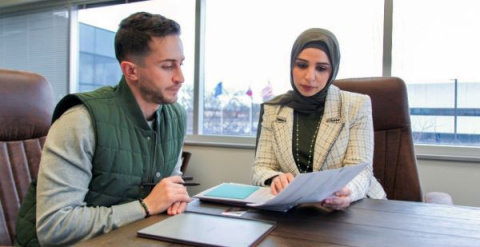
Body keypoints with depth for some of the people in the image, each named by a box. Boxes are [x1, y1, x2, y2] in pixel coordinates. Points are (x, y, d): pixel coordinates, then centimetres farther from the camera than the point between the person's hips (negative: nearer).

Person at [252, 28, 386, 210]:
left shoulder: (357, 106, -4)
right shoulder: (272, 109, 3)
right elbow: (260, 168, 0)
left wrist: (346, 193, -32)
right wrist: (275, 180, -24)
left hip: (350, 205, -1)